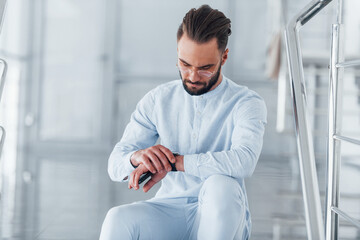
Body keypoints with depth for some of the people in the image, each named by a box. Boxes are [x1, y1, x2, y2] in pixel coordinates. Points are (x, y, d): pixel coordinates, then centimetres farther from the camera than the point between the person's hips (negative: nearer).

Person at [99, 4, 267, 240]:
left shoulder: (246, 103, -5)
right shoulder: (158, 99, 6)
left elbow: (244, 161, -26)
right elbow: (115, 166, 1)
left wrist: (173, 162, -27)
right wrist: (137, 156, -23)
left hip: (221, 217, -2)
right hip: (168, 208, 2)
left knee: (220, 185, -36)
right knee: (118, 219, -30)